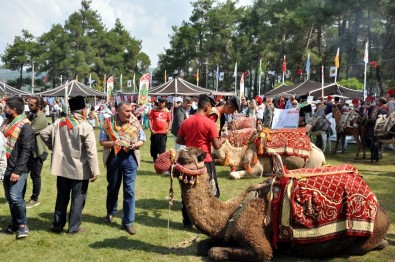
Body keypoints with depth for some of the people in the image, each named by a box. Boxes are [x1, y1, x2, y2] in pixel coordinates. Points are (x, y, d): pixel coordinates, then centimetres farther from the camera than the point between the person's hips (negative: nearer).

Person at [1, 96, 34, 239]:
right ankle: (15, 223, 26)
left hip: (18, 170, -8)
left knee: (15, 197, -14)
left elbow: (25, 151, -17)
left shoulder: (25, 127, -13)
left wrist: (17, 171, -21)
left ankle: (23, 225, 4)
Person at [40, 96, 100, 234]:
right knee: (78, 199, 7)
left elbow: (43, 133, 8)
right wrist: (95, 170, -14)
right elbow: (91, 151, -17)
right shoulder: (86, 126, -15)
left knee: (62, 197, 18)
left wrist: (54, 147, 18)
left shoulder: (59, 123, 2)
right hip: (80, 169, -5)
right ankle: (74, 227, 13)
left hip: (62, 167, 5)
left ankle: (58, 225, 25)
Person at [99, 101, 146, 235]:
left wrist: (135, 145, -15)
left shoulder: (135, 123, -2)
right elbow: (102, 141, 0)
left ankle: (128, 221, 5)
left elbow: (142, 140, 7)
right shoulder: (109, 123, -5)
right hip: (113, 157, 1)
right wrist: (112, 143, -20)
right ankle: (111, 212, 44)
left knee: (129, 190, -3)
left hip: (130, 157, 0)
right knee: (112, 187, 19)